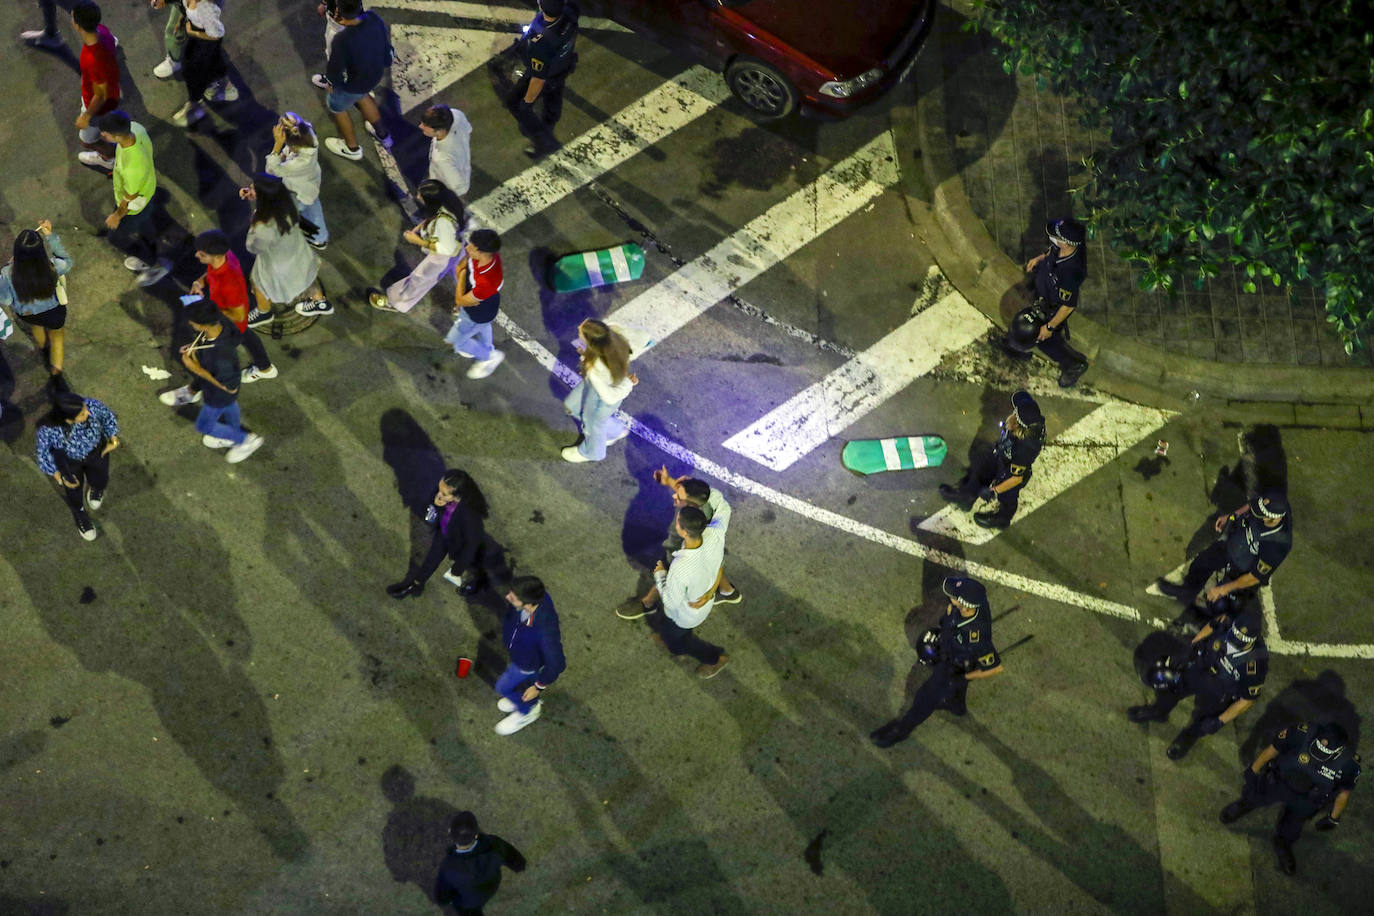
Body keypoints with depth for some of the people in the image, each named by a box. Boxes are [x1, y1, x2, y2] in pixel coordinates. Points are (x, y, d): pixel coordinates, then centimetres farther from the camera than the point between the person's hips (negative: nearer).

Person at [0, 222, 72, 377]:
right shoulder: (53, 267, -39)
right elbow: (67, 262, -14)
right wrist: (51, 236, -18)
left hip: (27, 314, 2)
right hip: (54, 313, -2)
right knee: (57, 335, 34)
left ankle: (43, 347, 70)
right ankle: (56, 366, 54)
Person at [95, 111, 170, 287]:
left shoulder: (133, 167, -48)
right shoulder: (135, 128, -27)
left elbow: (130, 198, -28)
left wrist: (117, 216, -9)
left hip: (134, 206, -7)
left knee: (119, 237, 22)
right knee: (147, 225, 34)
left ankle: (156, 266, 42)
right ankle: (147, 258, 63)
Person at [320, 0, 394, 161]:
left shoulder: (342, 40, -41)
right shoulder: (374, 18, -25)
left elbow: (334, 72, -25)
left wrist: (331, 83, -3)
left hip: (352, 84, -5)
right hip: (375, 75, 5)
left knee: (336, 107, 28)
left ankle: (352, 148, 50)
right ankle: (382, 135, 57)